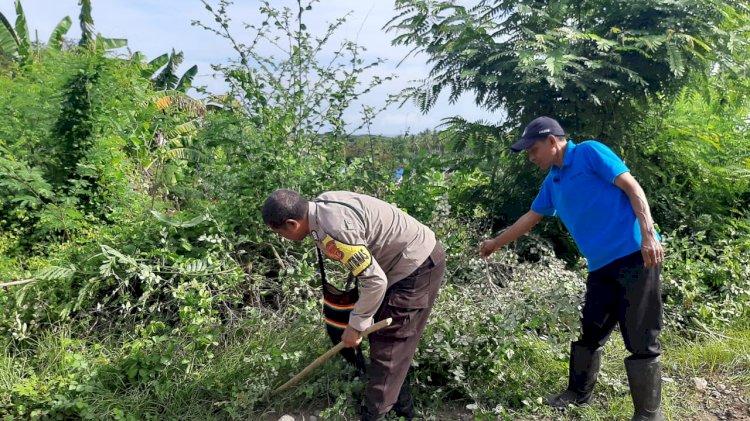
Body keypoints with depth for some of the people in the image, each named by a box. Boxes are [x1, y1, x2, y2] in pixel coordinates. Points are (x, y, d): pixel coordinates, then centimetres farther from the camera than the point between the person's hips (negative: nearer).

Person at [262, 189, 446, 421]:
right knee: (385, 339, 19)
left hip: (418, 267, -10)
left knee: (387, 347, -2)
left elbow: (375, 281, -27)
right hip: (415, 255, 10)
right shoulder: (321, 203, -2)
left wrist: (356, 325, -14)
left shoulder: (332, 229, -31)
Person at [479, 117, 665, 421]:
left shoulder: (589, 152, -5)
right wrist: (495, 244, 34)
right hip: (601, 266, 8)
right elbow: (529, 219, 27)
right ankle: (578, 393, 31)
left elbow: (632, 188, -10)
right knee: (589, 333, 15)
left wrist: (648, 235, -20)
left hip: (635, 255, -7)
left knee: (641, 340, -1)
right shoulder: (552, 183, 17)